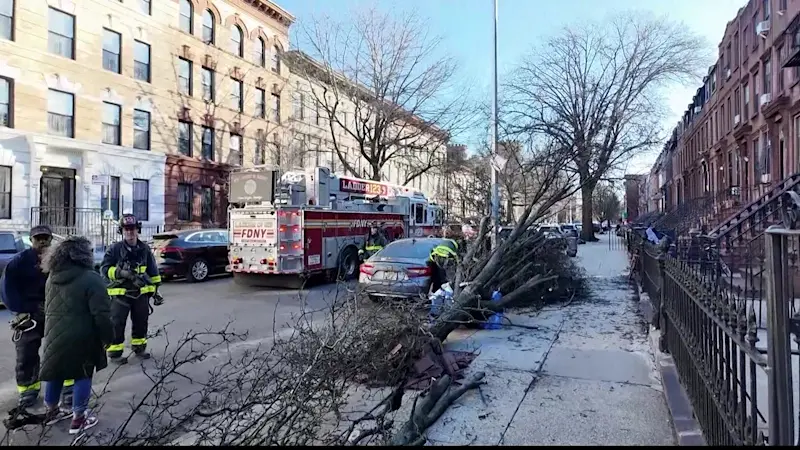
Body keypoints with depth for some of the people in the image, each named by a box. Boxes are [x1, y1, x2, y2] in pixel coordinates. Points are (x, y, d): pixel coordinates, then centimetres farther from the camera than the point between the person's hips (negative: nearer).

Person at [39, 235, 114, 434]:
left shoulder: (52, 278, 7)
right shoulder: (91, 278, -20)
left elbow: (49, 308, 18)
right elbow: (101, 314, -20)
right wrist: (107, 337, -9)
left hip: (55, 336, 7)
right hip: (81, 338, -7)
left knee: (56, 373, 22)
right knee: (83, 374, 6)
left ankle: (51, 410, 38)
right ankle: (79, 418, 14)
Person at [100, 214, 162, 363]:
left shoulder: (145, 249, 5)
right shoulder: (114, 248, -6)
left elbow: (152, 271, 12)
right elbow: (104, 269, -6)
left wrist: (154, 289, 11)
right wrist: (120, 273, -23)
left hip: (141, 293, 4)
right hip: (120, 294, -4)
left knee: (141, 322, 13)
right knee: (117, 324, 0)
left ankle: (139, 348, 30)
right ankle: (114, 352, 11)